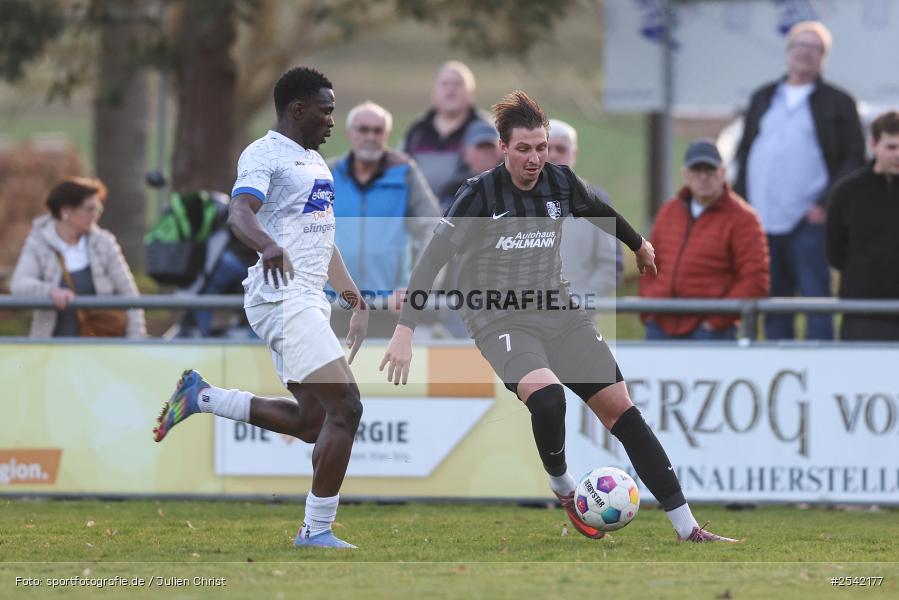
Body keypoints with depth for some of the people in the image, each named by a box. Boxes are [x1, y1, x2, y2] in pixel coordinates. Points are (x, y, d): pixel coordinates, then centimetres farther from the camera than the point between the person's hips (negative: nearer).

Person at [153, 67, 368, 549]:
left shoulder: (315, 162, 21)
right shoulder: (265, 154, -9)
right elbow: (239, 213, -27)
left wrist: (353, 296, 32)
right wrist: (269, 246, -47)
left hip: (307, 301, 10)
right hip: (281, 297, -10)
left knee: (311, 419, 9)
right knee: (345, 406, -15)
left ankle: (202, 397, 17)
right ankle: (317, 531, -11)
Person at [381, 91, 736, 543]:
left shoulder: (561, 183, 0)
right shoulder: (480, 194, -14)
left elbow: (602, 213, 22)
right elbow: (433, 258, -15)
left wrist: (639, 245, 40)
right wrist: (404, 331, -21)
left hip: (558, 314, 5)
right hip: (501, 321, -5)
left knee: (620, 407, -5)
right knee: (547, 397, -33)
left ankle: (688, 529, -3)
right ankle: (562, 485, -2)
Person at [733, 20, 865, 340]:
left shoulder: (837, 103, 6)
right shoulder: (763, 98, 19)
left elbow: (854, 159, 1)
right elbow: (744, 153, 20)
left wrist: (827, 203, -12)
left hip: (809, 222, -5)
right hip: (762, 223, 5)